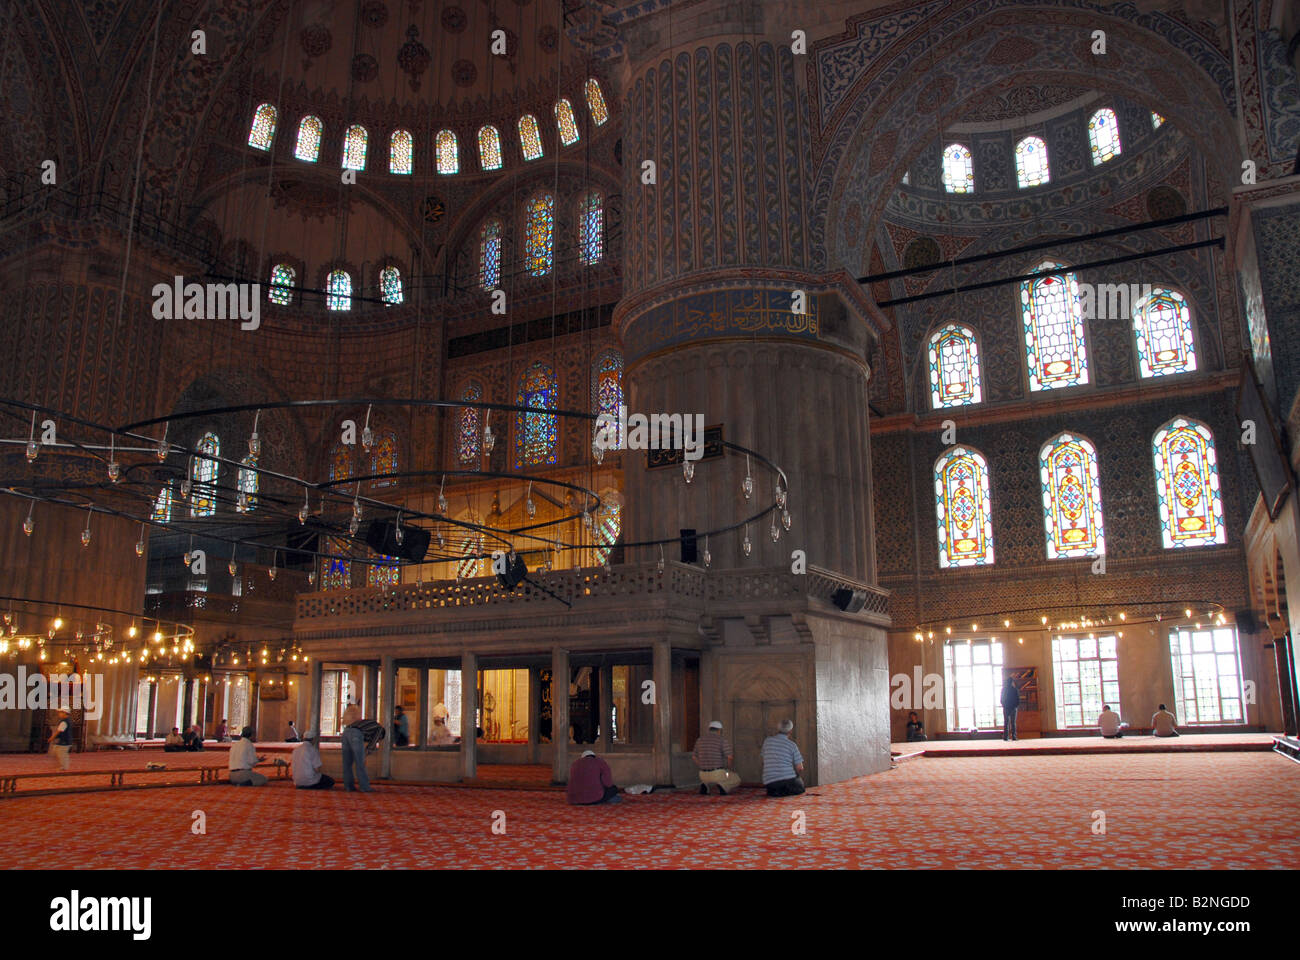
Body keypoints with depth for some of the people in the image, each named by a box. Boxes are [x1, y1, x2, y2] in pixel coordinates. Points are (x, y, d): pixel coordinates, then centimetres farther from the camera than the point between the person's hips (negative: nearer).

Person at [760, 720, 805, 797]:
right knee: (800, 787, 27)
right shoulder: (792, 745, -3)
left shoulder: (767, 741, 5)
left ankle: (772, 791, 3)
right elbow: (800, 768, -4)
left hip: (768, 782, 3)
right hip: (787, 779, -3)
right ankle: (785, 792, -3)